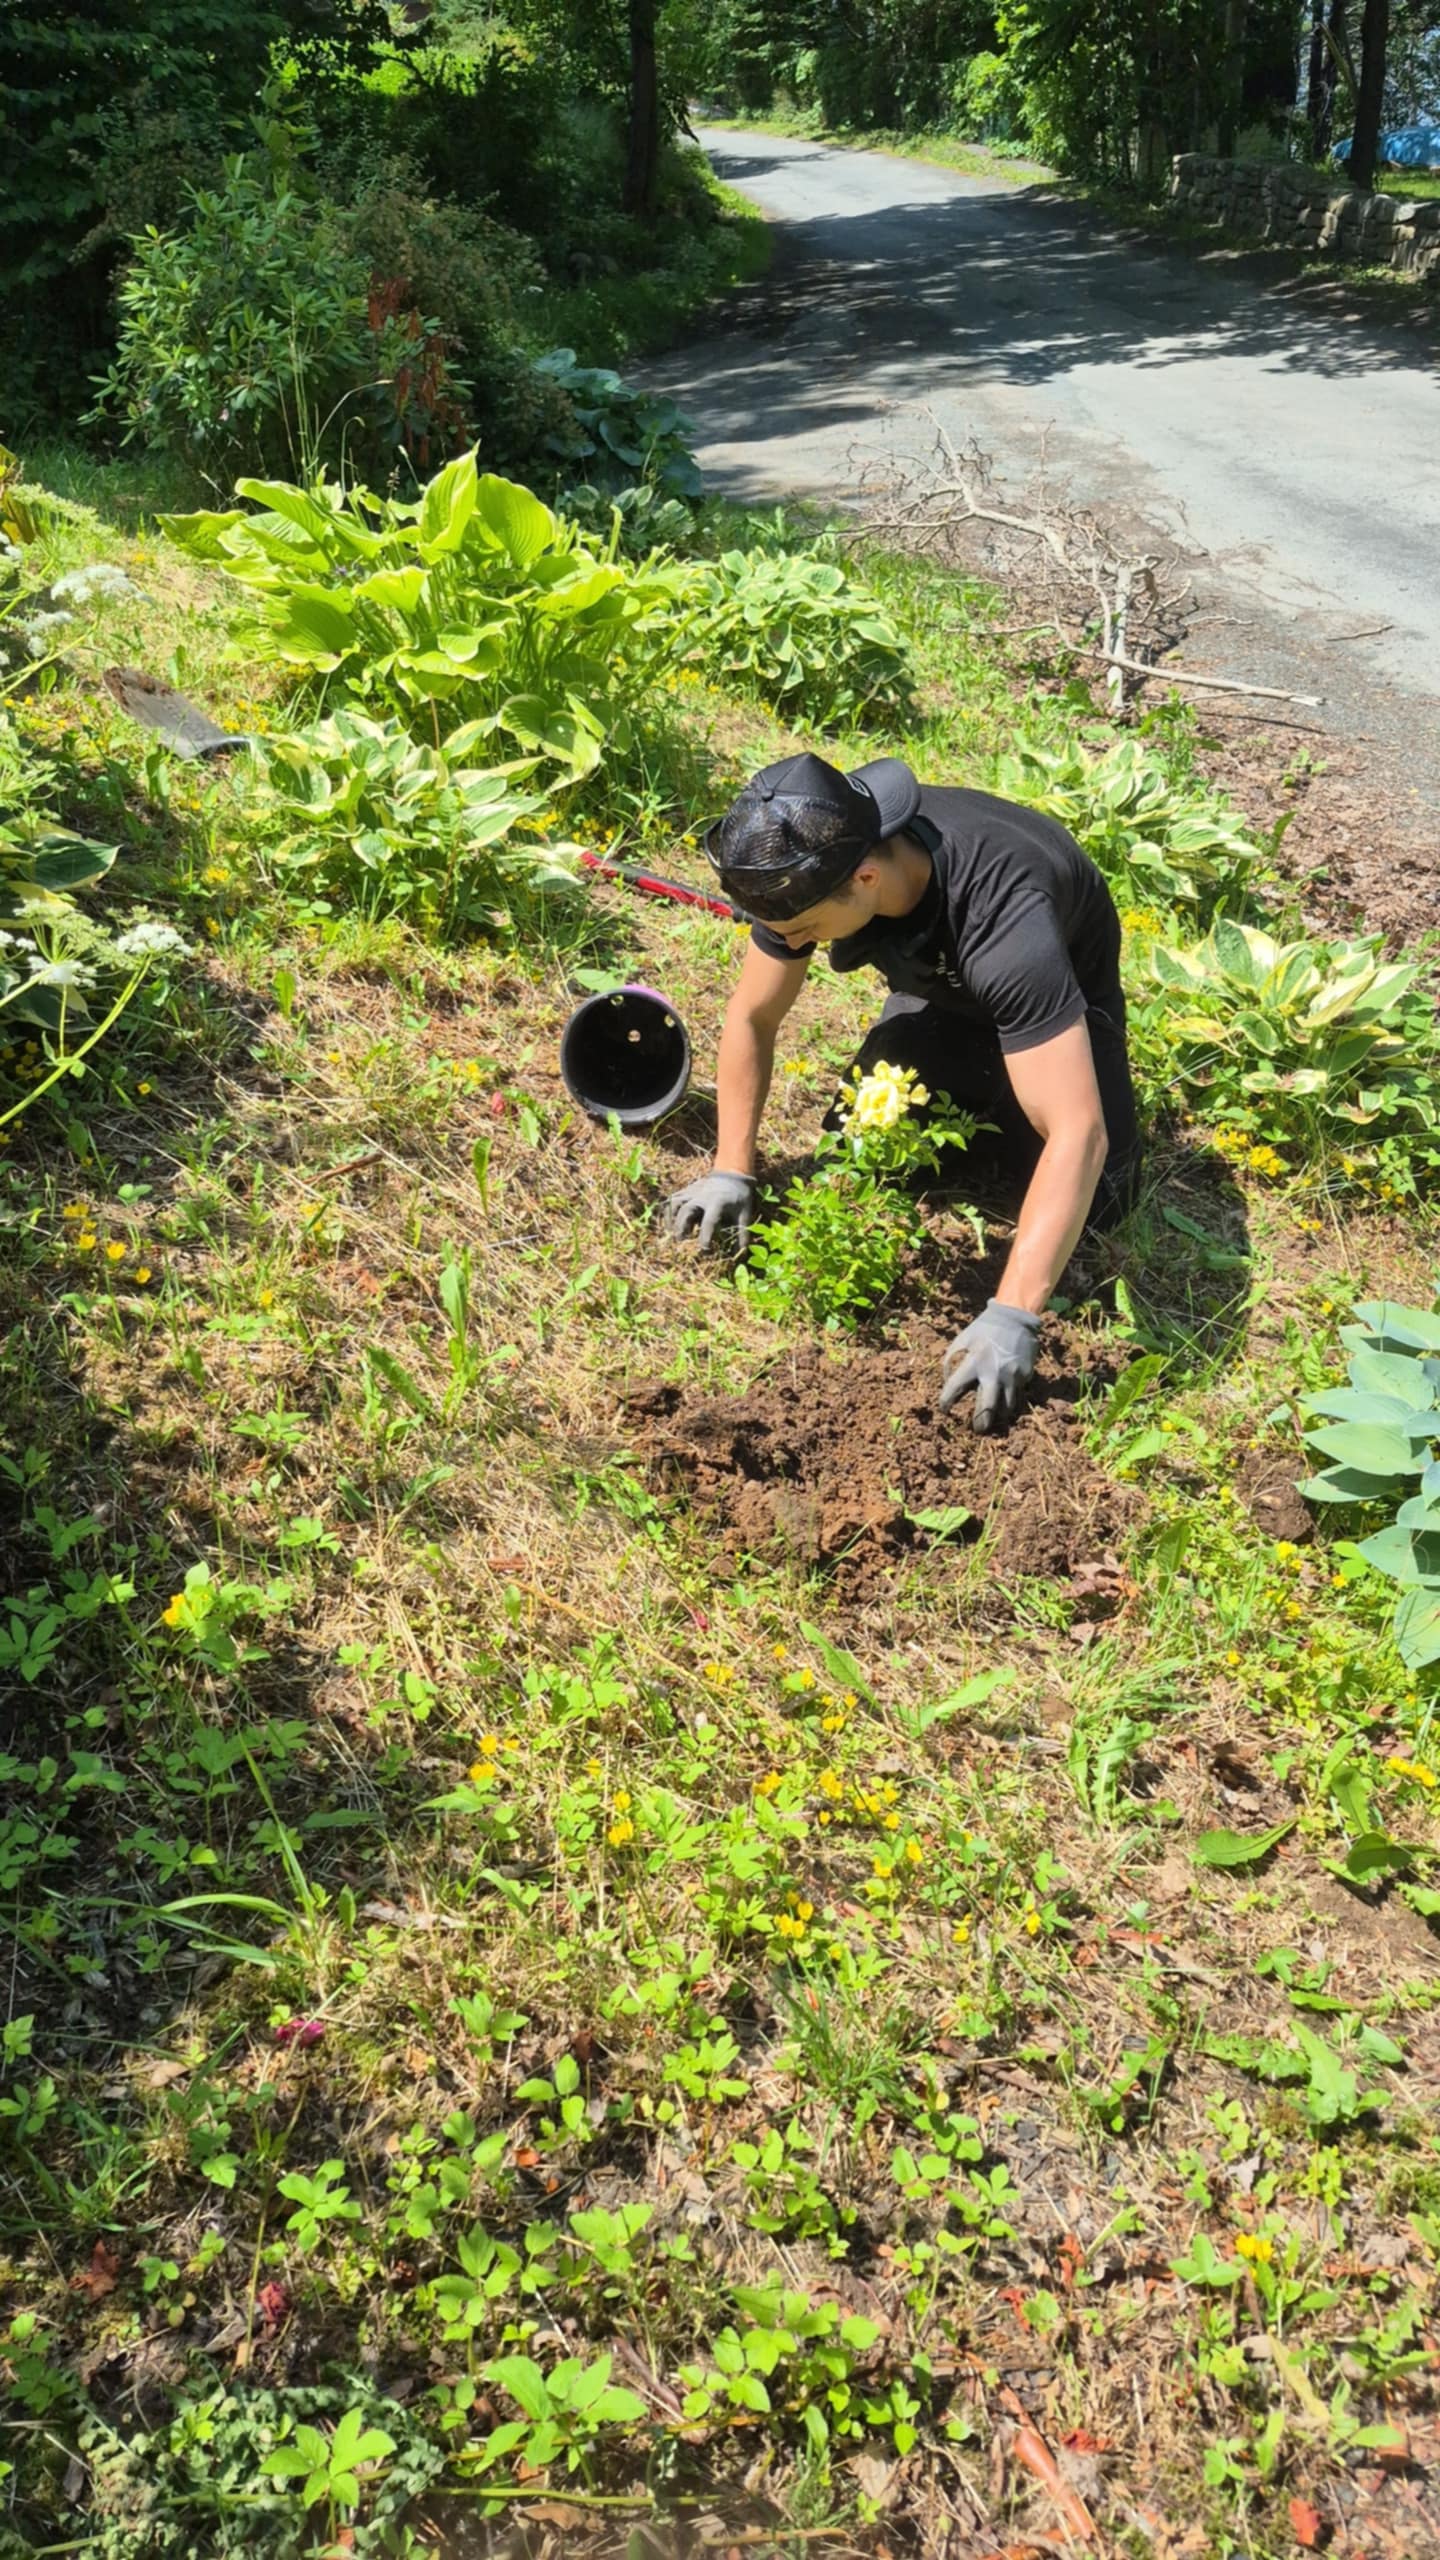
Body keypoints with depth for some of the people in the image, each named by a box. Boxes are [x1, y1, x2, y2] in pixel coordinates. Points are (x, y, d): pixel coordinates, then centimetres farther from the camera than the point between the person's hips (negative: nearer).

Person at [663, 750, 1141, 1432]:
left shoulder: (1001, 916, -47)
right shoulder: (805, 866, -30)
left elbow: (1077, 1134, -49)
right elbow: (752, 1017, -12)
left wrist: (1011, 1318, -53)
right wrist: (732, 1172, -16)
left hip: (1059, 989, -4)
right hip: (939, 988, 4)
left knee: (1090, 1203, -18)